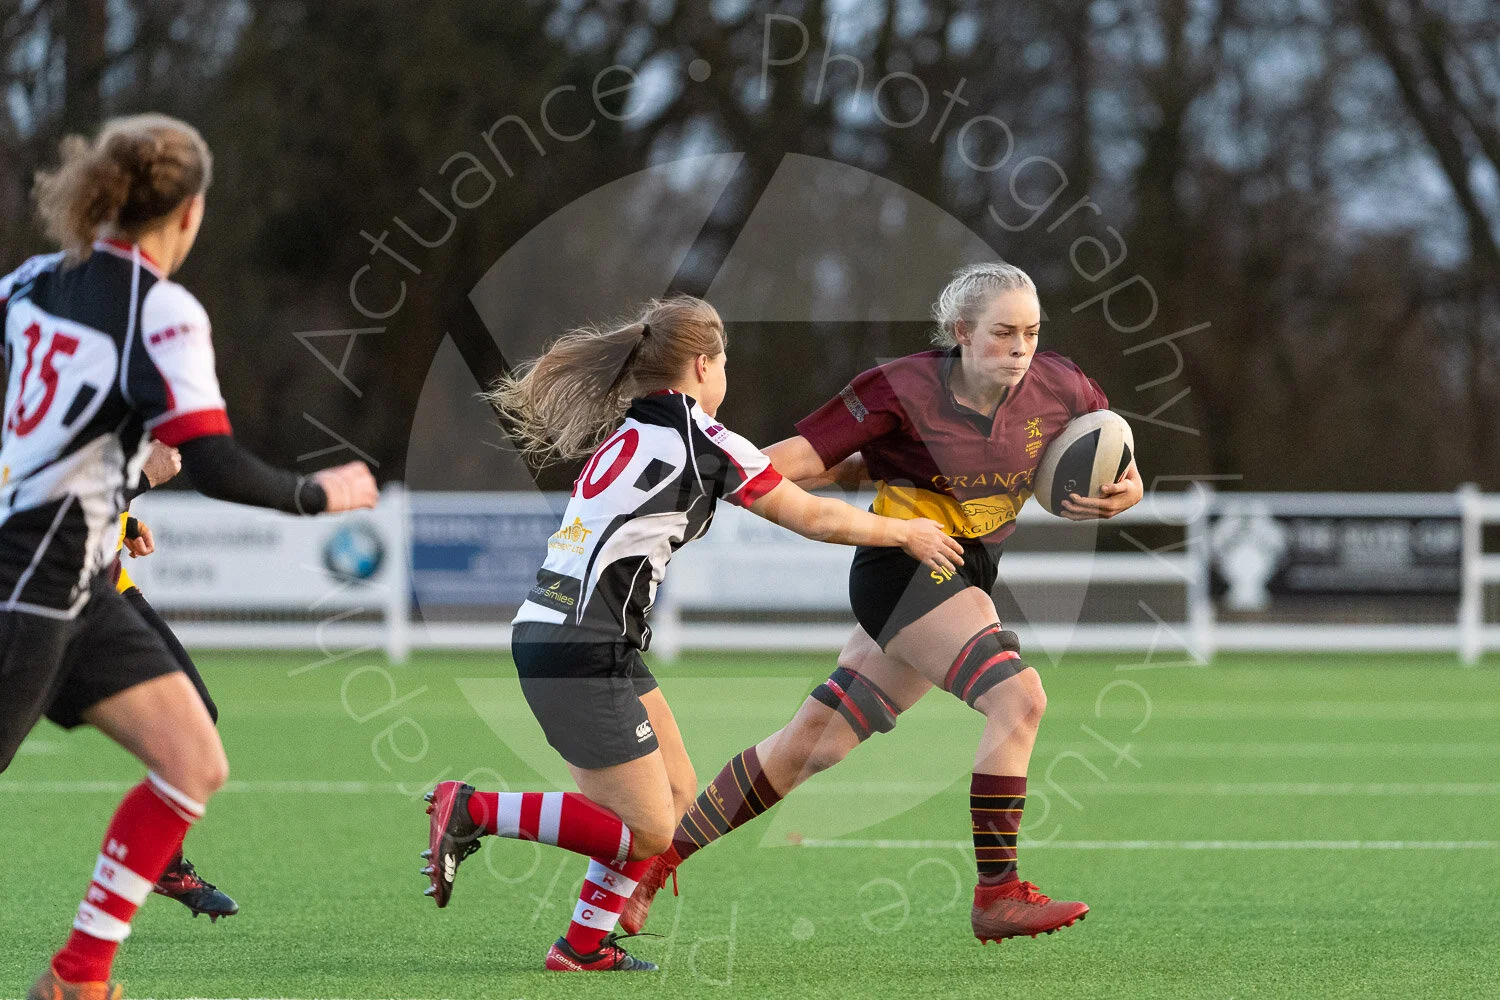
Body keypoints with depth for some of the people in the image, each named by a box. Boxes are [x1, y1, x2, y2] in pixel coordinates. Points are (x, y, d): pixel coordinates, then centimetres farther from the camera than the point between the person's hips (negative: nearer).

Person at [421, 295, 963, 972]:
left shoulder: (629, 433, 15)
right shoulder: (701, 440, -10)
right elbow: (812, 518, -3)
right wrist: (905, 533, 12)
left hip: (551, 631, 9)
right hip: (581, 654, -9)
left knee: (675, 791, 14)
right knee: (647, 832, -4)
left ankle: (584, 945, 13)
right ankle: (472, 811, -5)